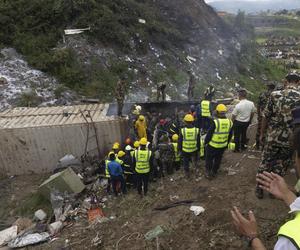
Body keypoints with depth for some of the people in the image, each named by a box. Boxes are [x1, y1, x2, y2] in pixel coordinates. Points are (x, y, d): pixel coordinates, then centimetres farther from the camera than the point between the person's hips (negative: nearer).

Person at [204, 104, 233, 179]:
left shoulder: (215, 122, -24)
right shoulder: (230, 122, -6)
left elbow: (209, 134, -17)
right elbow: (230, 135, 6)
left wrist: (205, 142, -1)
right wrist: (226, 143, 21)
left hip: (213, 145, -5)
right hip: (223, 146, 5)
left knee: (209, 159, 15)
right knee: (218, 159, 22)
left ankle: (208, 173, 24)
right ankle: (214, 173, 37)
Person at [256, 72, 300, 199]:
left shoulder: (275, 95, -8)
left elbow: (266, 116, -4)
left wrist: (262, 133, 7)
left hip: (273, 137, 0)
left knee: (265, 163, 15)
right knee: (281, 167, 16)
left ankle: (259, 189, 26)